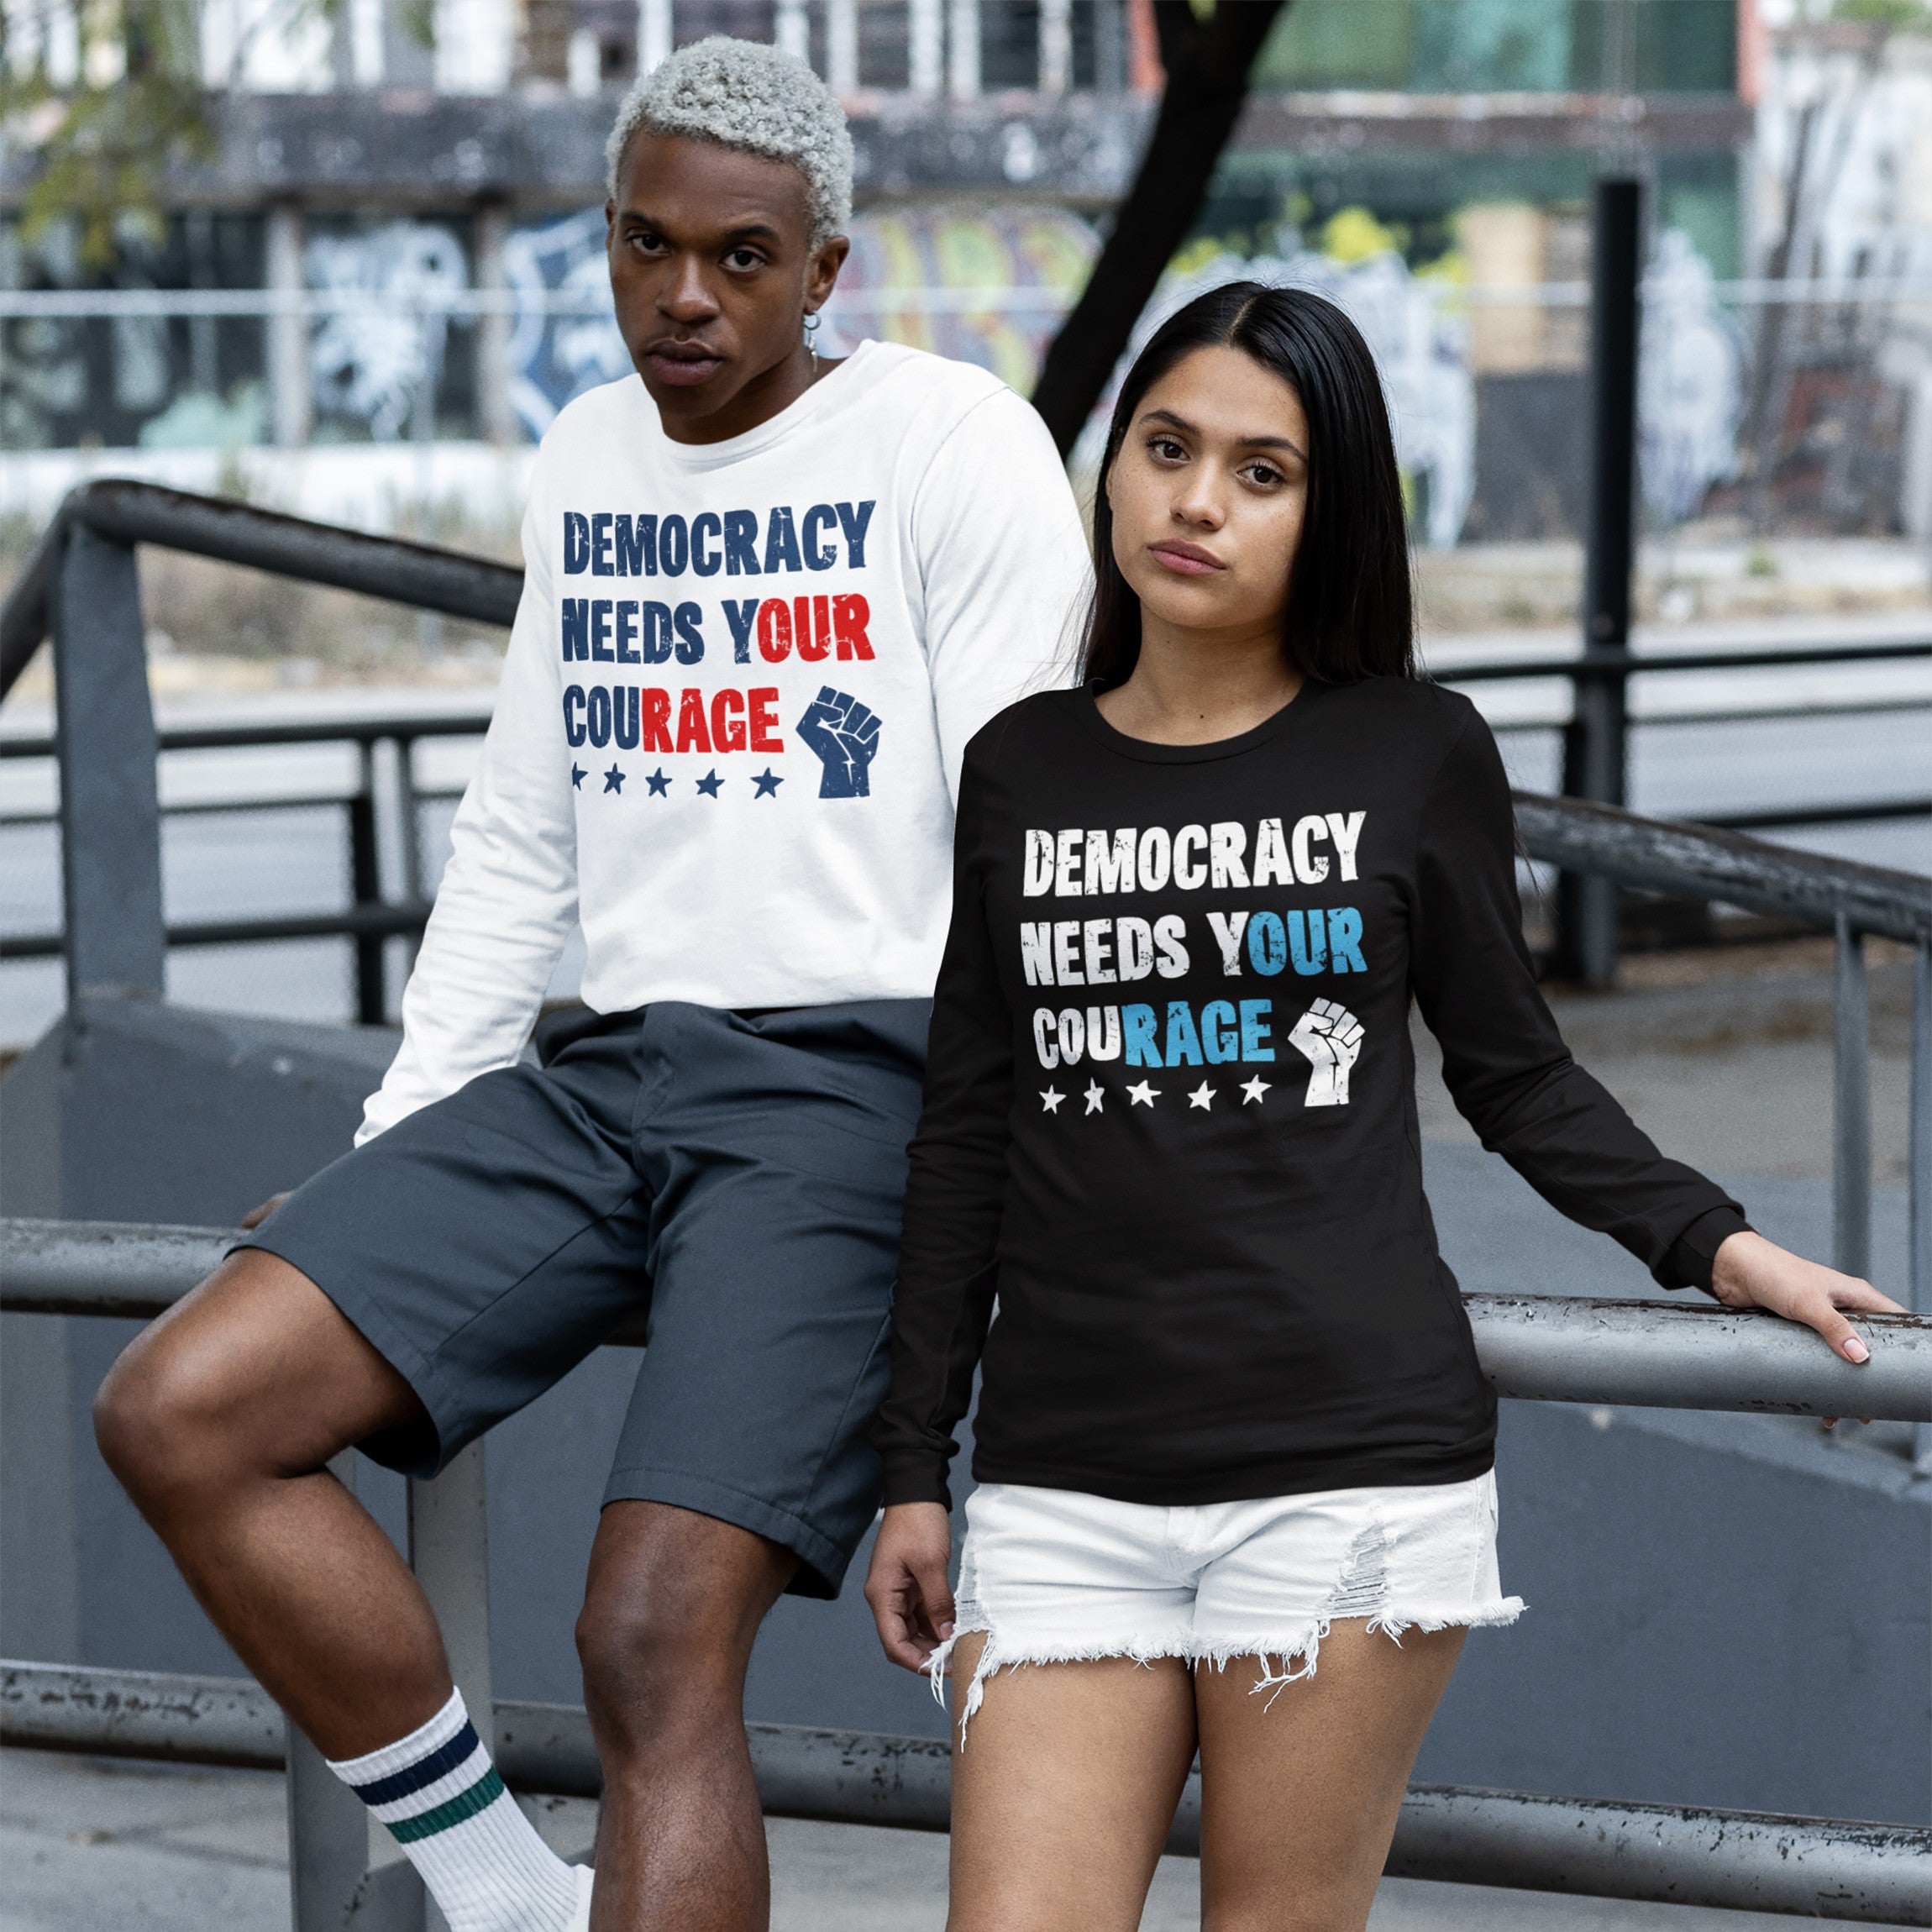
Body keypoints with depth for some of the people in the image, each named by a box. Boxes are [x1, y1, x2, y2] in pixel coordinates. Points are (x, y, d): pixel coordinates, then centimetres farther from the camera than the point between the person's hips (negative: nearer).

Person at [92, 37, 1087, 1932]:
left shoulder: (951, 443, -2)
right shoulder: (587, 458, 18)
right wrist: (396, 1154, 15)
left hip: (852, 1078, -7)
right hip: (602, 1069, 7)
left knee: (655, 1640, -22)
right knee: (177, 1412, -10)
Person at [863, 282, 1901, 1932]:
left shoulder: (1416, 756, 5)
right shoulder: (1021, 771, 11)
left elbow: (1516, 1070, 12)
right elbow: (967, 1137, 14)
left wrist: (1712, 1243, -3)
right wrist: (915, 1467, 13)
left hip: (1347, 1459, -2)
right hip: (1069, 1474, 2)